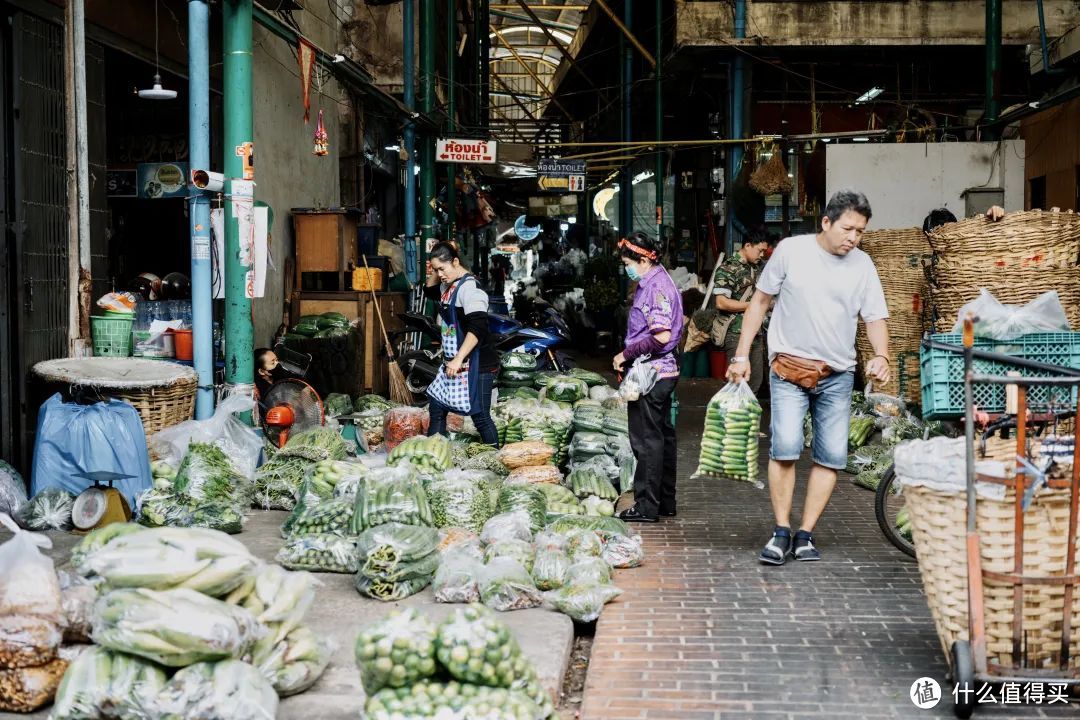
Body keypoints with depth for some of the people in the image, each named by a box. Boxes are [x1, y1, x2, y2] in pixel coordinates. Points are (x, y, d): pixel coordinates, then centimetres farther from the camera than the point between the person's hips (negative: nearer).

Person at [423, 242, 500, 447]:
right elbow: (430, 292, 32)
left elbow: (477, 328, -27)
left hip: (475, 365, -10)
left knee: (480, 416, -5)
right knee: (436, 407, 14)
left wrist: (459, 359, -30)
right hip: (453, 361, 10)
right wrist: (435, 271, 11)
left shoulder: (469, 287, -18)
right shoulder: (449, 285, 11)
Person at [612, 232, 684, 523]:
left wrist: (626, 354, -16)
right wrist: (629, 357, 13)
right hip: (662, 372, 10)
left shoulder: (658, 286, -17)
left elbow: (661, 336, -24)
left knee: (647, 440, -4)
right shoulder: (651, 283, 14)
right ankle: (666, 501, 23)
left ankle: (647, 506, 3)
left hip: (652, 375, -10)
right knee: (662, 436, 15)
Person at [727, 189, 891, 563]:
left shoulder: (862, 264, 4)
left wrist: (881, 355, -15)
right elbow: (760, 301, 4)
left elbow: (875, 317, 6)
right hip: (789, 367, -3)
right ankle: (781, 533, -3)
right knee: (785, 447, -16)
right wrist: (741, 355, 1)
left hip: (837, 375, 3)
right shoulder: (791, 250, -3)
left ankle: (805, 536, 10)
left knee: (832, 456, 0)